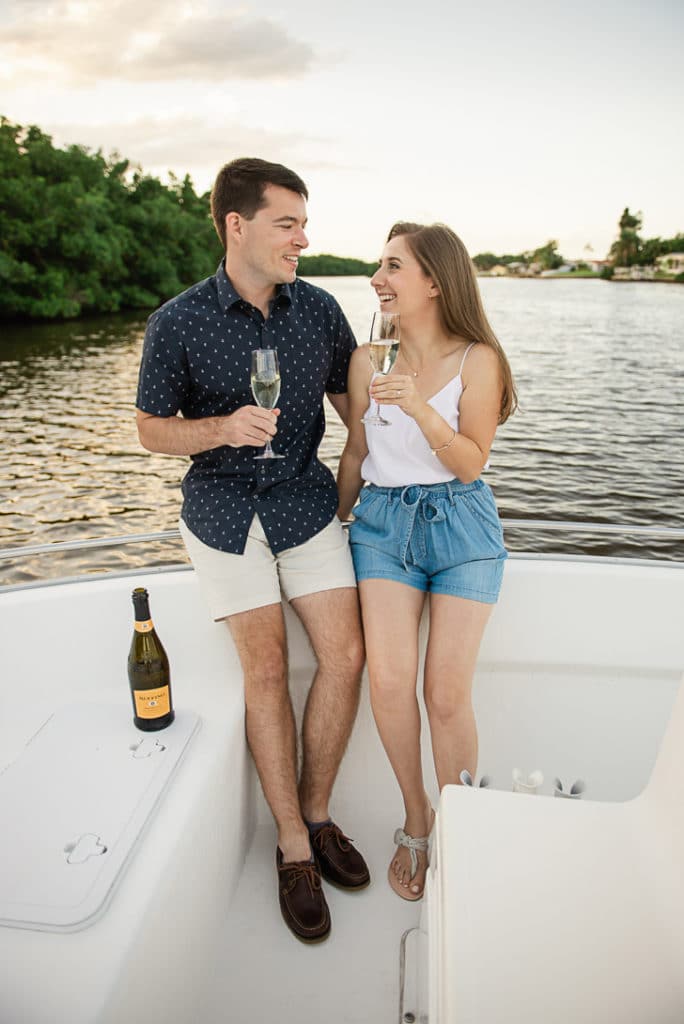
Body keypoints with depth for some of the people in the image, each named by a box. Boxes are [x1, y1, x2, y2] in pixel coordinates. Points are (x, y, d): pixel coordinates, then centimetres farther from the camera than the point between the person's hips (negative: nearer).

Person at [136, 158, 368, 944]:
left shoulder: (319, 309, 0)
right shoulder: (178, 323, -9)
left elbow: (353, 400, 10)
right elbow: (152, 428, -1)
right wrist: (223, 428, -21)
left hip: (305, 500, 3)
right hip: (224, 510, -3)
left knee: (346, 656, -4)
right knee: (266, 670, -3)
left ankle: (317, 813, 19)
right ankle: (294, 847, 14)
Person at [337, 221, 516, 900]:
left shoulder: (477, 359, -4)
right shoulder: (368, 359, 5)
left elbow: (471, 463, -9)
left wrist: (421, 409, -24)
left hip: (460, 526, -2)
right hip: (383, 523, 2)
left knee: (447, 693, -5)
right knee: (389, 680, -11)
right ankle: (416, 823, 16)